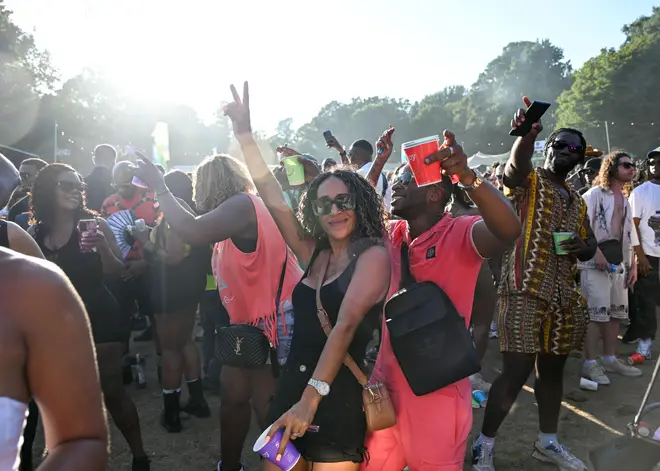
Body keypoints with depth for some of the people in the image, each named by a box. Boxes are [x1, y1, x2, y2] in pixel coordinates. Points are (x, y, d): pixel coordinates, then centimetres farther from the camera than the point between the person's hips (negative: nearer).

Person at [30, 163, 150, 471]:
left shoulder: (93, 223, -8)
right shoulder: (35, 233, 2)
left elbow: (115, 272, -11)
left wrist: (102, 246, -29)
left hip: (98, 318, -4)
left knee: (111, 391, -1)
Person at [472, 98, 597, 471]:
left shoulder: (578, 201, 17)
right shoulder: (528, 181, -2)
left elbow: (590, 244, 24)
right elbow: (515, 166, -26)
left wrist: (582, 248, -2)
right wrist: (527, 135, -48)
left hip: (563, 296, 7)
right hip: (525, 293, -7)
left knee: (553, 369, 16)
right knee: (516, 373, -8)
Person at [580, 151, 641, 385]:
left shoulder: (625, 200, 20)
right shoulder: (594, 194, -3)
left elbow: (629, 236, 21)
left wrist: (633, 265, 15)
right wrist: (596, 252, -21)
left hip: (618, 260, 8)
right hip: (595, 260, -8)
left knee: (616, 311, 11)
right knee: (596, 312, -10)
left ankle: (610, 359, 23)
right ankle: (590, 363, -4)